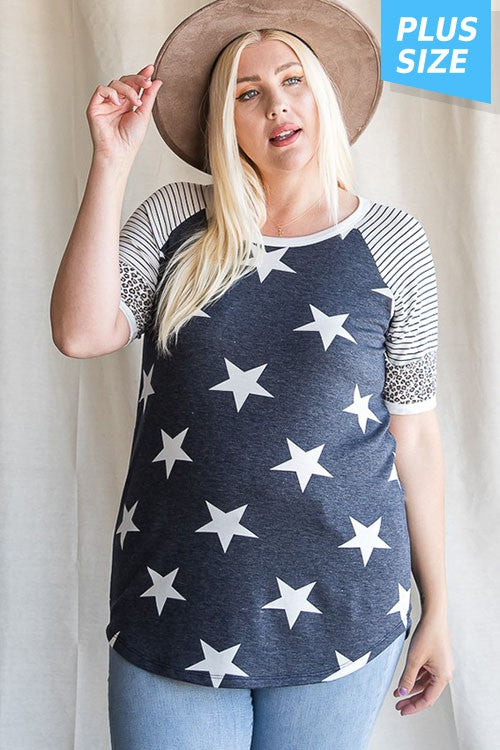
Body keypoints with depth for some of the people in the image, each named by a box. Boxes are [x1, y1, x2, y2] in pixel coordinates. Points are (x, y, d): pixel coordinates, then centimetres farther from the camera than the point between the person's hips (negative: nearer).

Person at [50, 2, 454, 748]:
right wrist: (112, 161, -12)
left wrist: (436, 605, 3)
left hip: (336, 609, 0)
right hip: (174, 600, 1)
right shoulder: (175, 218, 3)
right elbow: (81, 333, -11)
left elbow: (414, 432, 1)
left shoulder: (392, 241, -1)